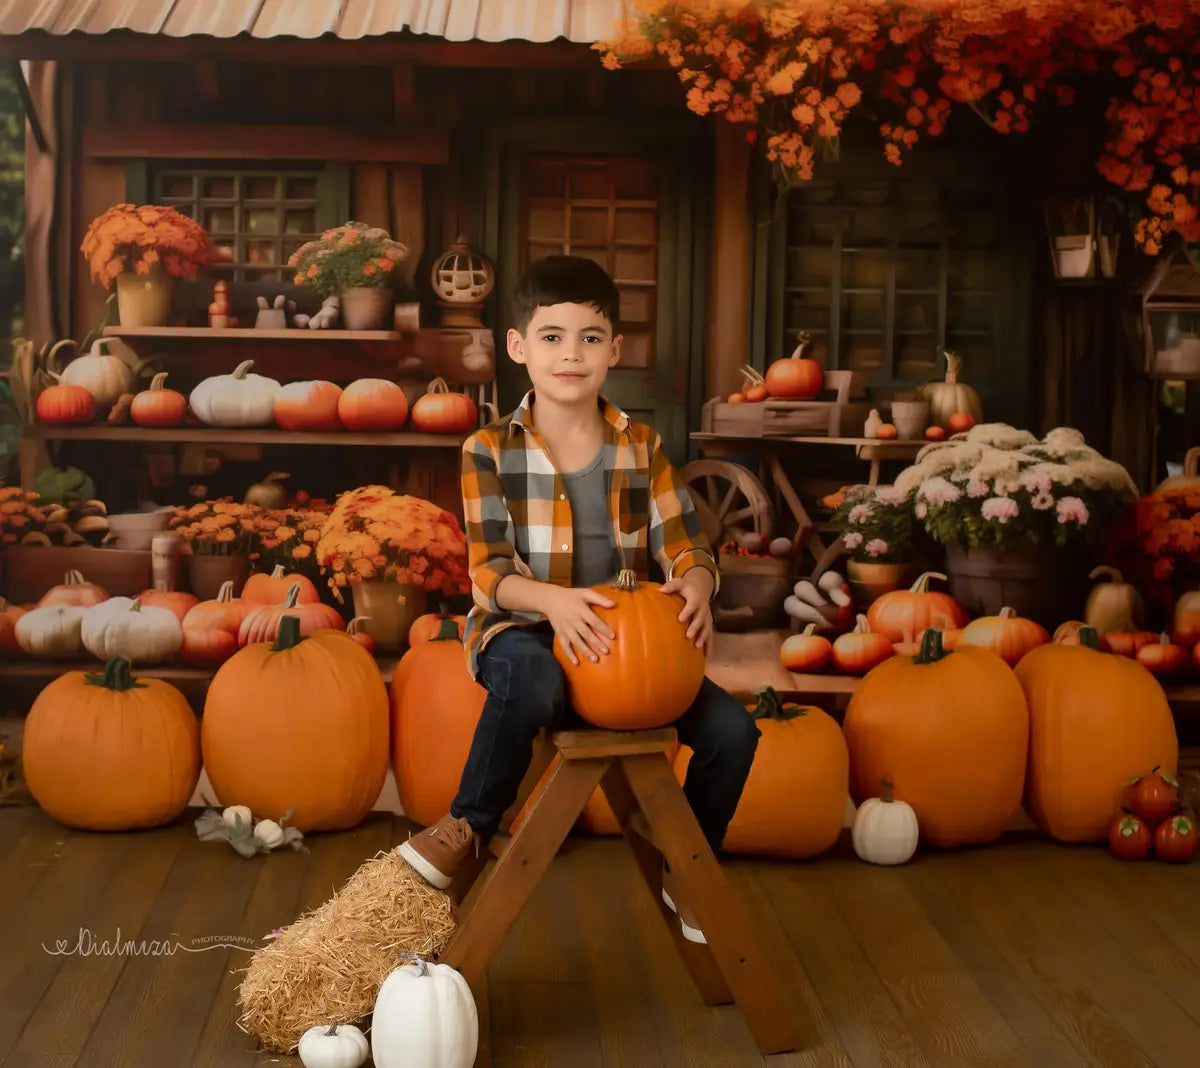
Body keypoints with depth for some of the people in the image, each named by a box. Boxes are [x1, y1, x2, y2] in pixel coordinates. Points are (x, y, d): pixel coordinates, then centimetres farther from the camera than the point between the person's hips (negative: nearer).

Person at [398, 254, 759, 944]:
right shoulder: (490, 452, -3)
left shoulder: (642, 448, 7)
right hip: (524, 633, -4)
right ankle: (469, 826, -18)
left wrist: (695, 586, -24)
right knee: (532, 683, -41)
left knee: (732, 728, -14)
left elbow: (686, 547, 1)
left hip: (625, 641, 4)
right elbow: (490, 574, -12)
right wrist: (555, 600, -33)